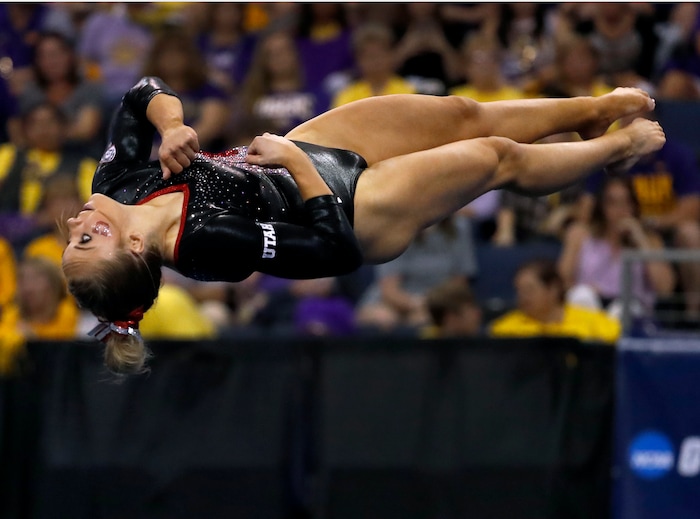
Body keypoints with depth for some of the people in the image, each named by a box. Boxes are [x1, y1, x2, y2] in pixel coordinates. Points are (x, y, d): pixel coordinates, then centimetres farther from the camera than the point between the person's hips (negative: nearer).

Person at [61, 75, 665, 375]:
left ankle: (595, 108, 41)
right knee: (501, 157, 7)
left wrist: (170, 126, -28)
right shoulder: (206, 244, -43)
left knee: (469, 114, 14)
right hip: (355, 209, -6)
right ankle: (616, 147, 38)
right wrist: (297, 159, -30)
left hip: (304, 152, 6)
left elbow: (146, 93, -8)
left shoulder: (118, 183, -23)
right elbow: (334, 246, -34)